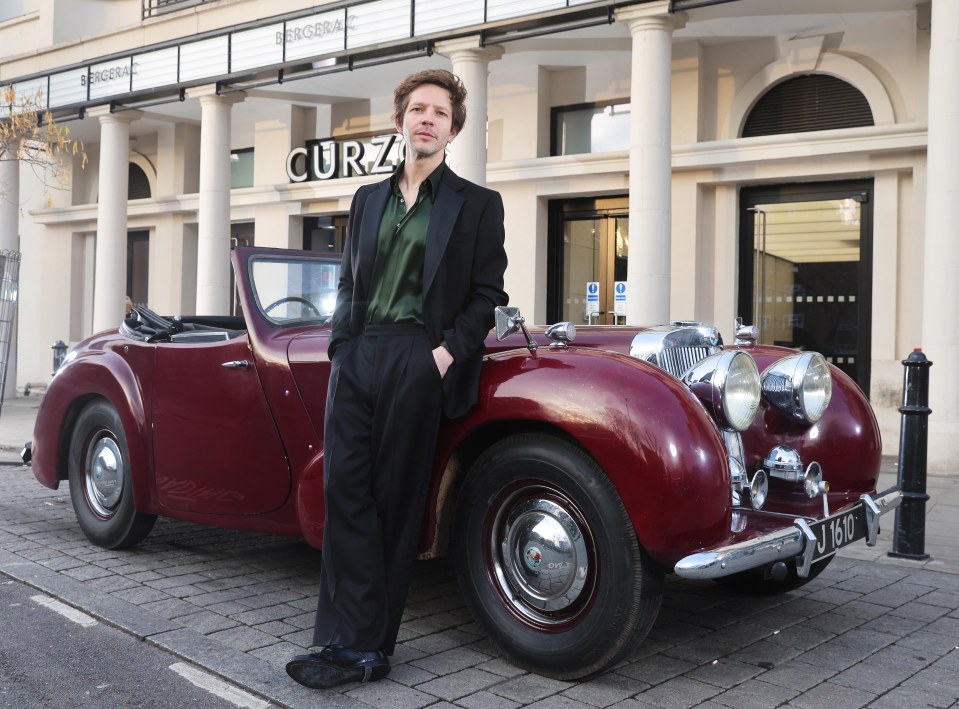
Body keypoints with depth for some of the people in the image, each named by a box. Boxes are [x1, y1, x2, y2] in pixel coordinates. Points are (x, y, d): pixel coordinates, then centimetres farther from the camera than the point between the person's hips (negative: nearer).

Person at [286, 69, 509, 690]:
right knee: (345, 491, -4)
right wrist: (339, 350, 7)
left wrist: (450, 350, -10)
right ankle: (350, 644, 2)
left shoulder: (477, 204, 8)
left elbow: (487, 294, 3)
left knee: (395, 501, -2)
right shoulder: (368, 199, 20)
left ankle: (369, 644, 7)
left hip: (419, 360, -4)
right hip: (356, 356, 4)